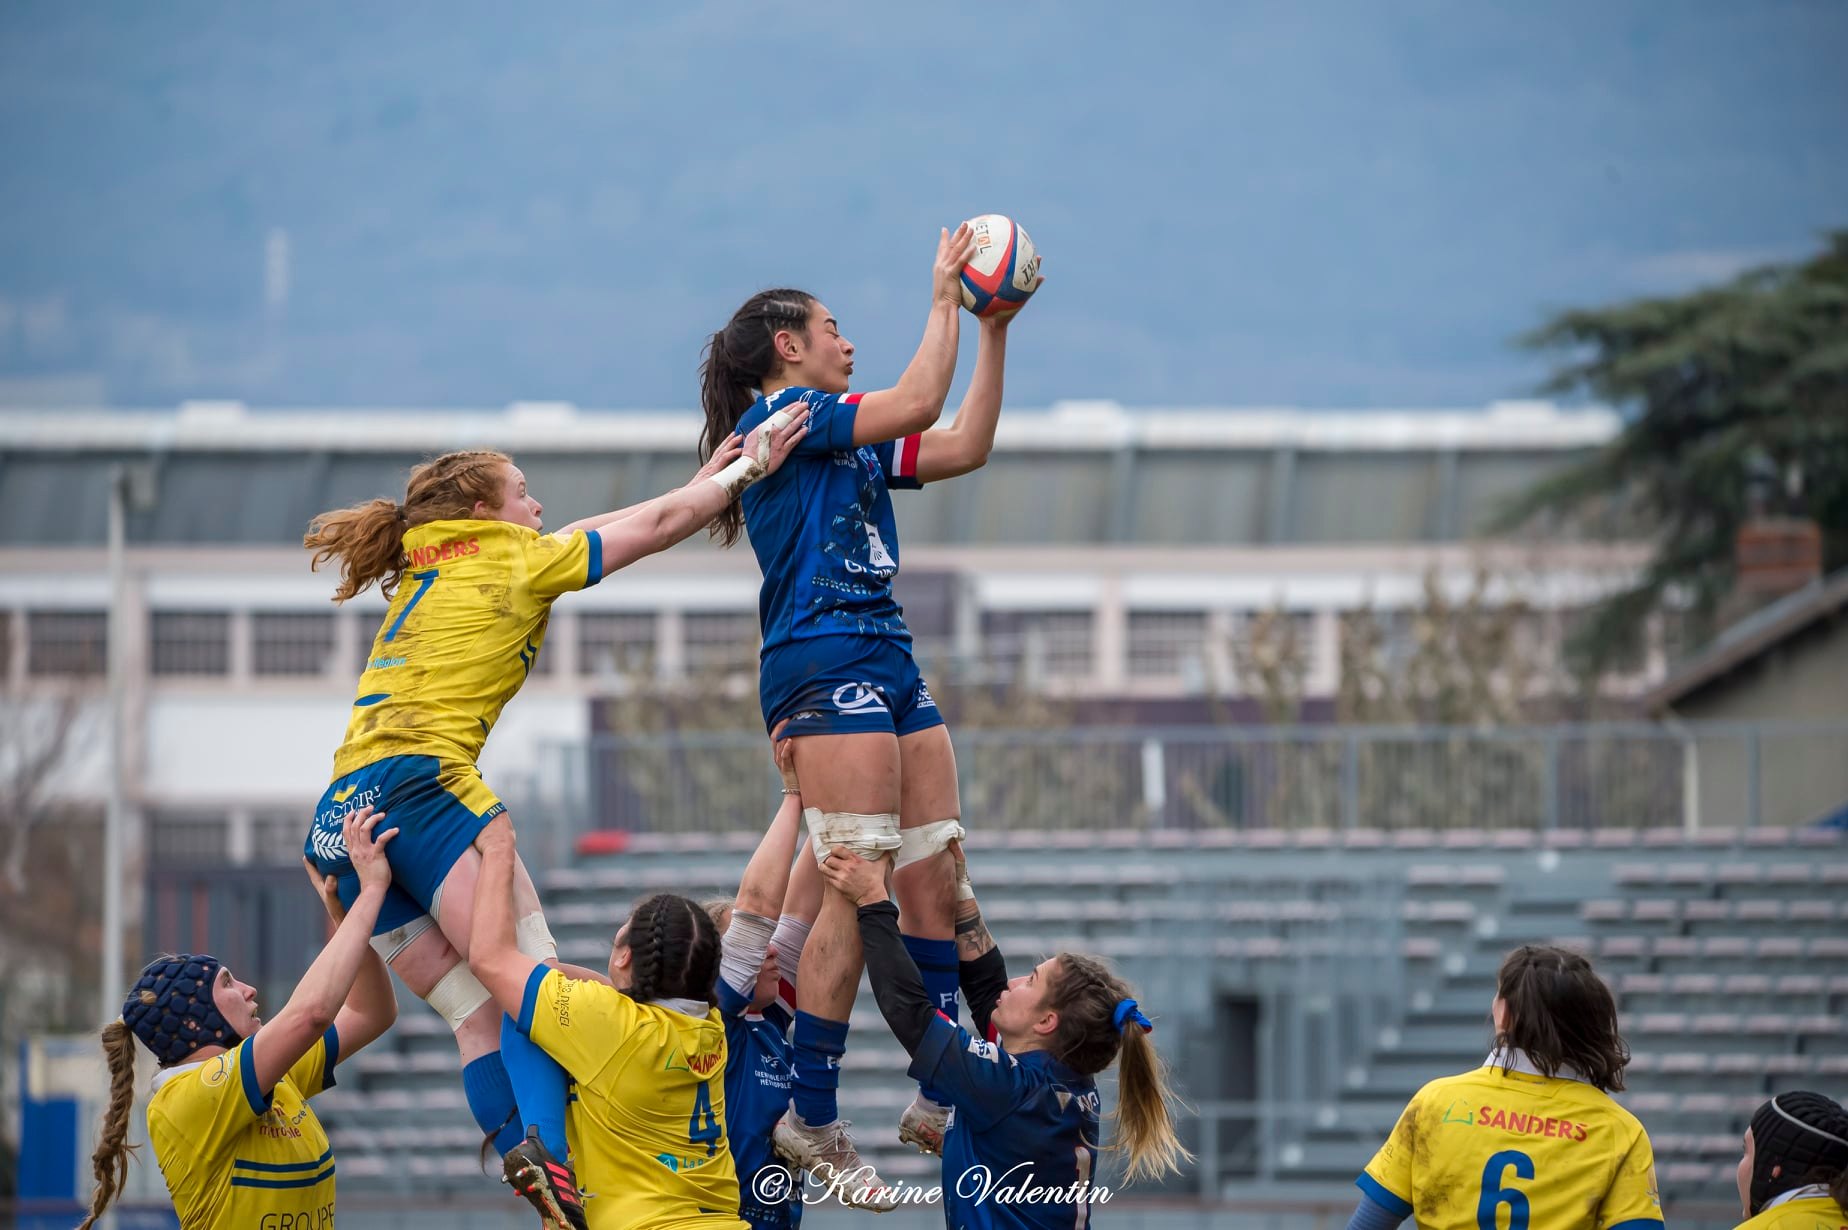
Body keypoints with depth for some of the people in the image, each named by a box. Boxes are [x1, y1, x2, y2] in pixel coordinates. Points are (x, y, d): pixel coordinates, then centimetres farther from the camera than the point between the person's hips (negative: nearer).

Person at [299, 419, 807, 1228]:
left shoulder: (423, 576, 28)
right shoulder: (507, 558, 7)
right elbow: (658, 525, 14)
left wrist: (703, 480, 42)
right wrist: (747, 471, 27)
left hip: (342, 822, 8)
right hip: (421, 782, -8)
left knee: (480, 1016, 3)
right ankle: (549, 1156, -41)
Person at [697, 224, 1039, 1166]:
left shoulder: (856, 441, 23)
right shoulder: (781, 416, -4)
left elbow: (966, 446, 23)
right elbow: (919, 402, -12)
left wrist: (994, 329, 20)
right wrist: (944, 300, -1)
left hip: (888, 665, 10)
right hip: (824, 661, -10)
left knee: (936, 882, 4)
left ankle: (937, 1102, 7)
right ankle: (808, 1120, -16)